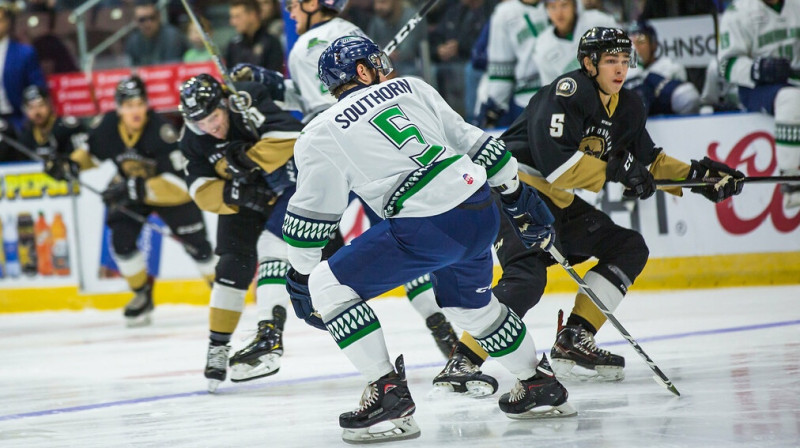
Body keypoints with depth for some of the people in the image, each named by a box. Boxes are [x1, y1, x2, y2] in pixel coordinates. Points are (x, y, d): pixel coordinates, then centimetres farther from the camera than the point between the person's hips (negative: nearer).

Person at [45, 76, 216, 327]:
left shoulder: (161, 131, -35)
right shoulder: (106, 126, -21)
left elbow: (177, 183, -38)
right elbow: (92, 153, 3)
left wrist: (139, 189, -46)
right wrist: (70, 165, -17)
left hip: (171, 190, -4)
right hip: (130, 189, 4)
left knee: (196, 244, -5)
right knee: (121, 240, -11)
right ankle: (142, 295, 11)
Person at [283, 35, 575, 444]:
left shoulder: (321, 134, 6)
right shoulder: (410, 88, 17)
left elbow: (310, 217, 8)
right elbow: (471, 141, 18)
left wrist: (301, 278, 20)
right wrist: (519, 196, 26)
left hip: (427, 229, -6)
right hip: (481, 212, 7)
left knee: (329, 285, 2)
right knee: (471, 304, 32)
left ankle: (388, 392, -3)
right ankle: (540, 386, 42)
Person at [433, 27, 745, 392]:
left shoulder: (628, 109, 9)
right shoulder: (567, 92, -18)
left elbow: (649, 161, 20)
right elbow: (554, 160, -27)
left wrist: (695, 176, 7)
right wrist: (613, 171, -23)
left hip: (560, 203, 9)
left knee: (630, 248, 6)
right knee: (528, 277, -28)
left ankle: (573, 342, 2)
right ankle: (462, 363, -30)